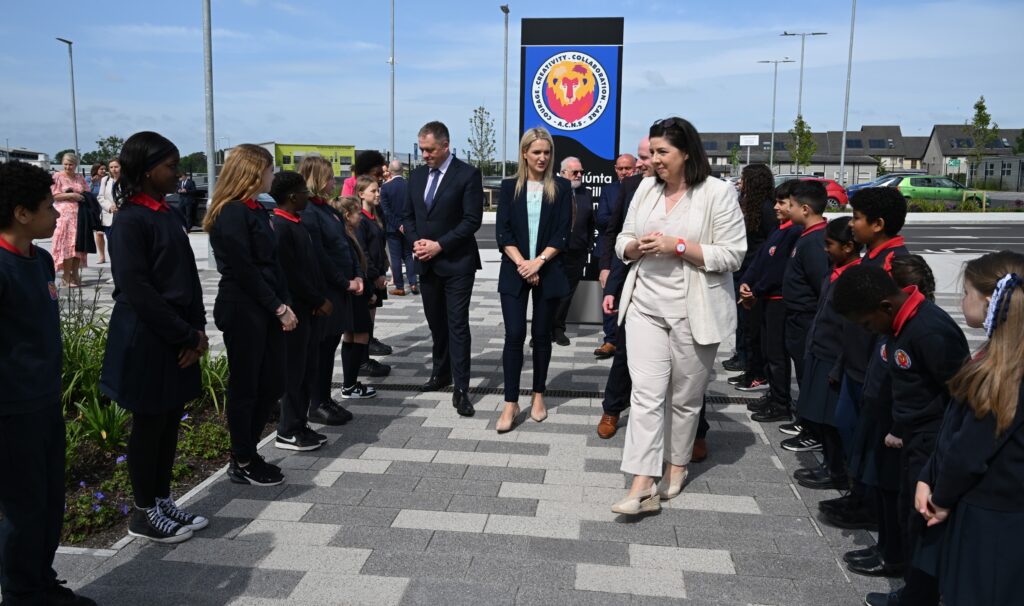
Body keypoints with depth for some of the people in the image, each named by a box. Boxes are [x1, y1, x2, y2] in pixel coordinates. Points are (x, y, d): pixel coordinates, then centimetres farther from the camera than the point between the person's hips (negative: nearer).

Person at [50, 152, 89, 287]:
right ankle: (66, 275, -4)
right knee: (67, 243, -8)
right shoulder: (57, 176, 2)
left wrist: (83, 197, -2)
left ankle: (75, 273, 7)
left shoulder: (80, 178, 15)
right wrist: (71, 195, -14)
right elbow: (54, 195, -6)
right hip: (64, 214, -4)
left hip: (79, 214, 4)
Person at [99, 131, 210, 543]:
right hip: (146, 340, -8)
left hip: (177, 338, 8)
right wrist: (187, 335, -15)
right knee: (149, 425, 4)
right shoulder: (130, 221, -15)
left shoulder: (166, 215, 10)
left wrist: (198, 329, 1)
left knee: (170, 421, 15)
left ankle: (163, 501, 29)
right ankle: (145, 514, 20)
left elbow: (188, 276, 11)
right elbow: (137, 291, -19)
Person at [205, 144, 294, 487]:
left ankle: (247, 454, 26)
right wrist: (279, 307, -14)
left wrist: (282, 305, 4)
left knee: (271, 384, 12)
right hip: (243, 311, -9)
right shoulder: (232, 214, -14)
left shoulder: (255, 210, 14)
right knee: (245, 386, 3)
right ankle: (242, 464, 18)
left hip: (265, 310, 9)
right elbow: (244, 271, -18)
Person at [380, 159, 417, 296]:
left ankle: (399, 287, 8)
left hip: (392, 228, -3)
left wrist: (398, 225, -11)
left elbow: (386, 210, -13)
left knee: (396, 257, 5)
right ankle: (413, 284, 8)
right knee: (408, 255, 15)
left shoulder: (385, 187, -11)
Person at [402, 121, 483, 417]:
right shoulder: (417, 175, 10)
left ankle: (461, 389, -3)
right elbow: (408, 215, 14)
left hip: (456, 262, -6)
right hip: (426, 263, 6)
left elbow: (472, 220, -13)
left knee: (457, 325, -6)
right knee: (436, 323, 15)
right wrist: (415, 242, -5)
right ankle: (441, 373, 30)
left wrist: (439, 245, -17)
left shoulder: (467, 174, -8)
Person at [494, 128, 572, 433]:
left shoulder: (561, 187, 2)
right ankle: (511, 403, 0)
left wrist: (538, 262, -14)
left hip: (548, 272, 0)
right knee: (514, 335, -5)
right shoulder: (509, 187, 5)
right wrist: (521, 263, -14)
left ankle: (538, 395, 22)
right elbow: (502, 232, -2)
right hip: (514, 272, 0)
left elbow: (562, 233, -4)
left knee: (541, 334, 8)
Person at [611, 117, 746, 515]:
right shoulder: (646, 188, 8)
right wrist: (636, 247, -10)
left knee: (685, 396, 10)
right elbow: (622, 243, 14)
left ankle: (676, 465, 31)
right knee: (646, 393, -5)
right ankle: (642, 484, -6)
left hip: (693, 312, -3)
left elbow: (733, 255, -11)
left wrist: (678, 246, -19)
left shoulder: (718, 192, -7)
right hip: (646, 306, 4)